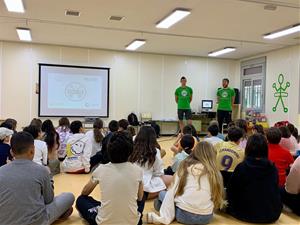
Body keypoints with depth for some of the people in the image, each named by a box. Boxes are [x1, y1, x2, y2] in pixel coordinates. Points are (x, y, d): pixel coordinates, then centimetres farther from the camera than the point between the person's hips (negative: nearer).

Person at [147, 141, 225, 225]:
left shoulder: (185, 165, 2)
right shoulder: (215, 171, 5)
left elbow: (173, 190, 0)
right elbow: (218, 195, 4)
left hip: (184, 215, -2)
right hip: (206, 217, 3)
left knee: (162, 193, 22)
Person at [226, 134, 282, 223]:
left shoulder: (241, 167, -16)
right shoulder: (273, 168, -6)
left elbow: (231, 191, -5)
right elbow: (275, 191, 10)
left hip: (247, 214, -4)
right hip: (272, 214, 4)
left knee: (228, 205, 22)